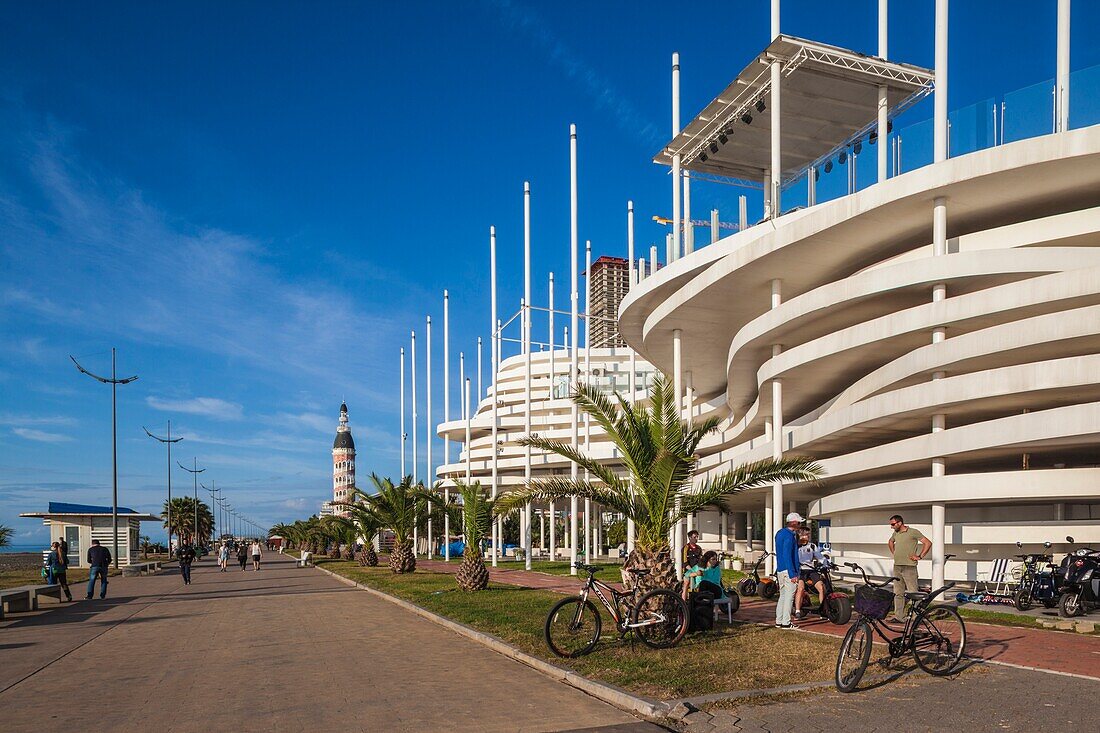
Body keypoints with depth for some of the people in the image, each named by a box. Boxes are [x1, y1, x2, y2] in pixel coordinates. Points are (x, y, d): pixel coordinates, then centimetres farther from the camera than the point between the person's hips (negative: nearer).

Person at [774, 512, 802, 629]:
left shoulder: (780, 533, 15)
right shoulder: (789, 536, -16)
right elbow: (787, 556, -21)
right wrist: (793, 574, -21)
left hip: (780, 570, 9)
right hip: (788, 570, -9)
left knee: (782, 596, 14)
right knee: (789, 596, -3)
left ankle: (778, 621, 17)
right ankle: (786, 623, -2)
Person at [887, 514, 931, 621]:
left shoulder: (913, 532, -6)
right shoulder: (895, 533, 14)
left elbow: (928, 543, -9)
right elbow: (890, 542, 35)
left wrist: (920, 556, -10)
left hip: (909, 567, -7)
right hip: (897, 567, 7)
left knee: (913, 593, -7)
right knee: (898, 593, 7)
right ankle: (898, 616, 11)